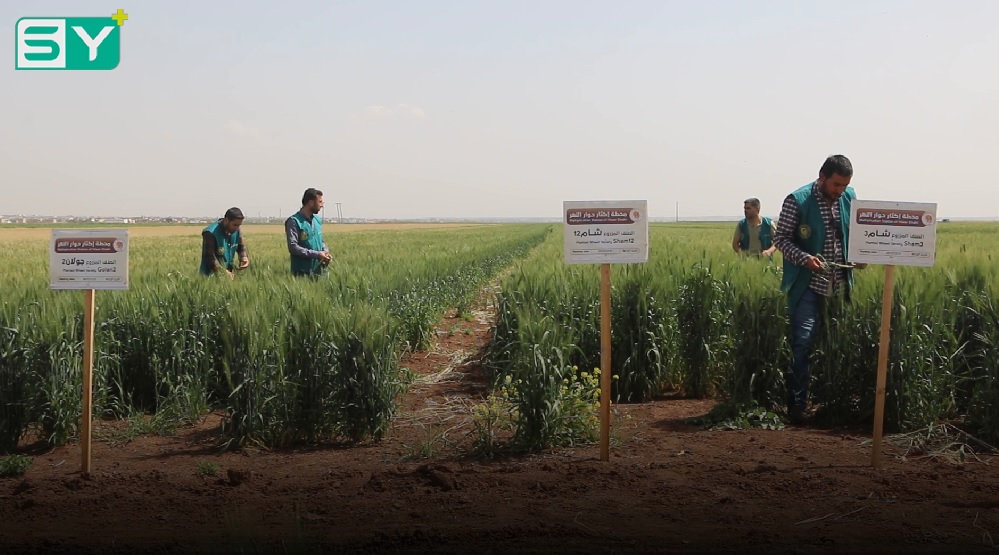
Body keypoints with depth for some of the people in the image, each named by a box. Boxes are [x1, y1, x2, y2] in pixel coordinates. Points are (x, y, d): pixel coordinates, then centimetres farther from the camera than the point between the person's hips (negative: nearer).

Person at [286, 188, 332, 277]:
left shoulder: (317, 220, 13)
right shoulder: (294, 221, -10)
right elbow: (293, 247, -18)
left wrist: (325, 251, 1)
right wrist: (316, 254, -20)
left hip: (319, 271, 7)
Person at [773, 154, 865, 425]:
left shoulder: (850, 198, 6)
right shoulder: (797, 200, -9)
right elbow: (781, 238, -7)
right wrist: (805, 258, -22)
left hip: (840, 285, 5)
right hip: (808, 285, -5)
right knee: (802, 342, -7)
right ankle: (796, 404, -1)